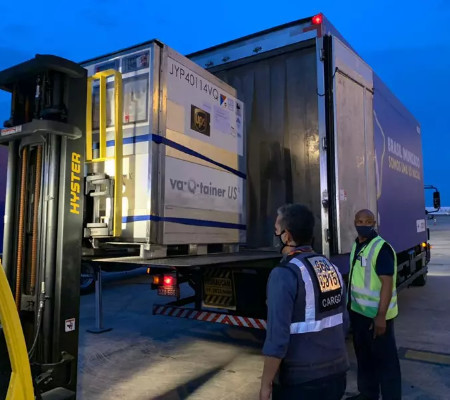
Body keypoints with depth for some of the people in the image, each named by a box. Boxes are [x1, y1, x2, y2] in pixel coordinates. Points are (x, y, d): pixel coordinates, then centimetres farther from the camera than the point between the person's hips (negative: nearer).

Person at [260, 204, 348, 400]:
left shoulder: (284, 274, -20)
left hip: (299, 381, -6)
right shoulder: (332, 268, 1)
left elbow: (277, 337, -22)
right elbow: (343, 321, 7)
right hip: (336, 373, 7)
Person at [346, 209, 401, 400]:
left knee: (385, 359, 4)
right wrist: (351, 305, 17)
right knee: (363, 355, 21)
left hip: (376, 314, -9)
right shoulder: (356, 245, 8)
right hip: (358, 311, 9)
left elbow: (387, 283, -22)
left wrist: (381, 316, -25)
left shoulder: (381, 248, -18)